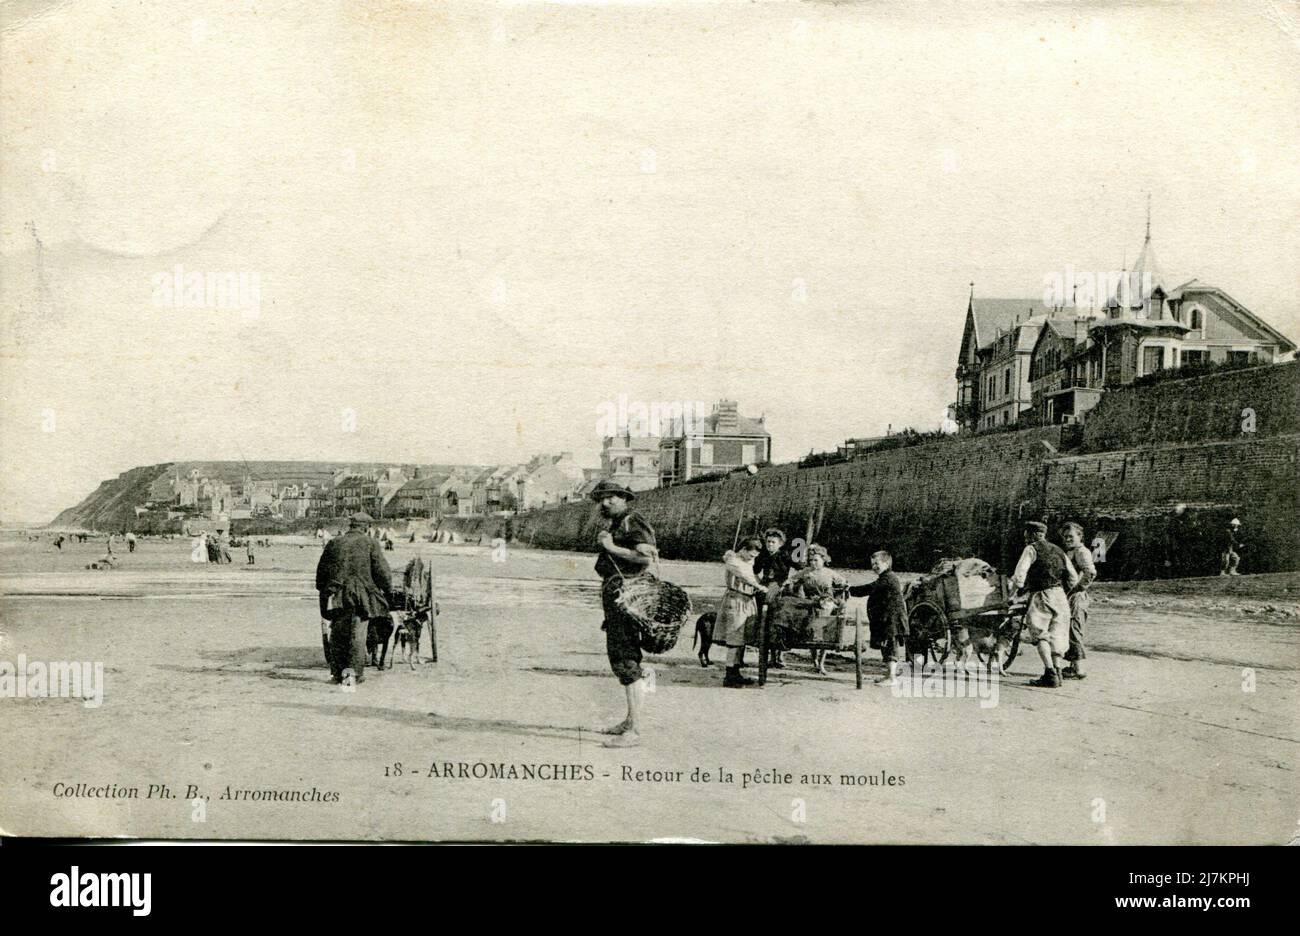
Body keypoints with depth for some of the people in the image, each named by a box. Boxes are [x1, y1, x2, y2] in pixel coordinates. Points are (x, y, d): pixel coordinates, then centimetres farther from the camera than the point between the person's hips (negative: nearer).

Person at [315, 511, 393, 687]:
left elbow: (321, 570, 13)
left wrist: (323, 591, 25)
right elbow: (381, 570, -4)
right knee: (358, 635, 2)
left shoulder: (333, 544, 7)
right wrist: (388, 590, 10)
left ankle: (338, 672, 19)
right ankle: (354, 671, -7)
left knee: (338, 634, 13)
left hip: (336, 596, 3)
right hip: (362, 596, -3)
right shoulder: (370, 544, -2)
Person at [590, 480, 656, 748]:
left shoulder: (632, 522, -12)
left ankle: (634, 731, -16)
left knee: (626, 661, -14)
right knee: (620, 656, 19)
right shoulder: (617, 525, 20)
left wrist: (611, 547, -20)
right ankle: (630, 720, 31)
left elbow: (647, 555, -26)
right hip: (615, 596, 11)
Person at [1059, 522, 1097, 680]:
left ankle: (1078, 670, -6)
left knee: (1074, 632, -9)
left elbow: (1091, 573, -26)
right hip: (1067, 597, 10)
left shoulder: (1081, 552, -12)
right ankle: (1073, 666, 22)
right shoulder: (1069, 552, 20)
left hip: (1076, 597, -10)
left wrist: (1078, 587, -20)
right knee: (1069, 632, 14)